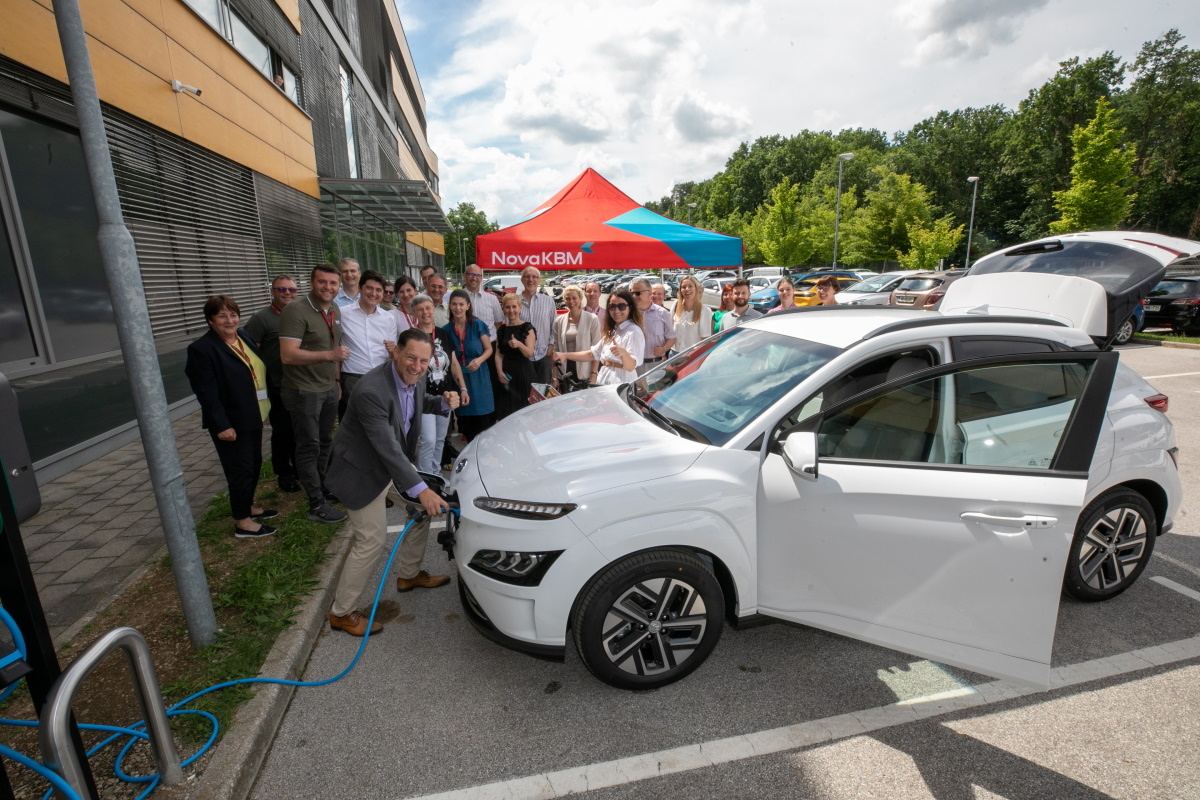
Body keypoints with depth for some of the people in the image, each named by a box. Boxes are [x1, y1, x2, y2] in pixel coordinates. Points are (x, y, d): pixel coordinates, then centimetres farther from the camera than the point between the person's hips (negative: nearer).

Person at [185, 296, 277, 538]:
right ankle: (242, 521, 15)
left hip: (253, 418, 8)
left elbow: (258, 371, 15)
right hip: (231, 423, -8)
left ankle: (248, 506, 36)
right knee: (241, 469, 1)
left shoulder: (243, 337, 7)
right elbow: (207, 393, -18)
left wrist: (266, 402, 12)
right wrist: (221, 425, -20)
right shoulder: (201, 349, -15)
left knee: (255, 463, 18)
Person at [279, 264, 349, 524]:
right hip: (304, 392, -7)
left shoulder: (335, 310, 7)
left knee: (325, 443, 17)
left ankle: (323, 488, 33)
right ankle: (317, 505, 11)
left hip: (329, 388, 7)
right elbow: (287, 355, -26)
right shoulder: (296, 312, -17)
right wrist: (329, 355, -33)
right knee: (309, 447, 2)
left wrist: (336, 379, 14)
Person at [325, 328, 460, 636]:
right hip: (363, 471, -9)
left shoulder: (414, 379, -9)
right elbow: (387, 448, -37)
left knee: (424, 508, 17)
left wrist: (443, 402, -9)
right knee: (370, 542, -4)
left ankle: (409, 574, 37)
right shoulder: (371, 391, -34)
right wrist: (421, 489, -39)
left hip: (395, 461, 9)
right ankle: (341, 612, 17)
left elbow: (419, 402, 14)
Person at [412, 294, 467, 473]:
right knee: (428, 441, -9)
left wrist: (463, 388, 7)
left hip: (445, 397, 5)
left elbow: (454, 363, 12)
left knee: (440, 439, 15)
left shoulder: (443, 334, 8)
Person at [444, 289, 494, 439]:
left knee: (482, 423, -5)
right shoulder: (446, 330, 3)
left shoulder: (478, 325, -1)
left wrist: (480, 360, -15)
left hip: (478, 377, -1)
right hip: (457, 378, 2)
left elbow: (489, 349, 3)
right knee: (465, 424, 3)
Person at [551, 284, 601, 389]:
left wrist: (594, 374, -11)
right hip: (565, 371, 3)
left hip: (585, 372, -3)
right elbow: (556, 349, 8)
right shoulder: (559, 321, 7)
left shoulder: (592, 319, -2)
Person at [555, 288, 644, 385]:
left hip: (621, 383, -7)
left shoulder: (634, 332, -9)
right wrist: (565, 355, 13)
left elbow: (631, 366, -19)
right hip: (604, 383, 7)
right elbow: (593, 354, 21)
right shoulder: (612, 331, 18)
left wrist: (623, 352, -39)